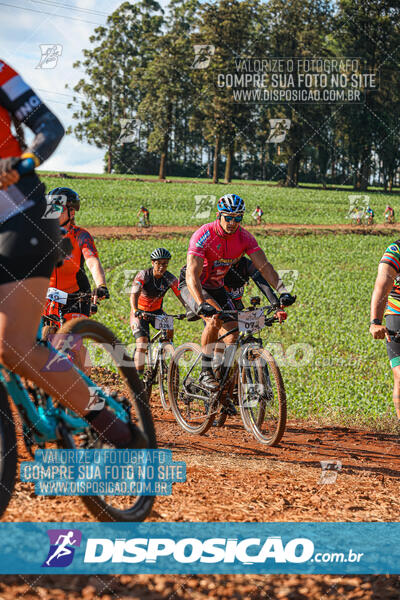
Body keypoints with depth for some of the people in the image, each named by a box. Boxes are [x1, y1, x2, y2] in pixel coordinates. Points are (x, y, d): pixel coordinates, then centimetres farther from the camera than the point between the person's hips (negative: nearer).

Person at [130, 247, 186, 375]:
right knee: (142, 343, -20)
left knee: (169, 331, -24)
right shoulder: (143, 275, -23)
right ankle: (139, 375, -11)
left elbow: (182, 296, -21)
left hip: (157, 311, 3)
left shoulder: (170, 278, -14)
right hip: (140, 312, -3)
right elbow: (134, 295, -35)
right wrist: (136, 311, -54)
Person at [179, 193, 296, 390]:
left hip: (216, 287, 6)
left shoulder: (244, 237, -13)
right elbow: (192, 274, -38)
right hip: (192, 286, -6)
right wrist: (202, 304, -53)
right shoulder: (203, 235, -29)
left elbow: (264, 265, -16)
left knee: (233, 335, -6)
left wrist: (282, 291, -32)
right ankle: (206, 372, -21)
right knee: (215, 318, -32)